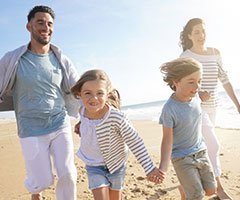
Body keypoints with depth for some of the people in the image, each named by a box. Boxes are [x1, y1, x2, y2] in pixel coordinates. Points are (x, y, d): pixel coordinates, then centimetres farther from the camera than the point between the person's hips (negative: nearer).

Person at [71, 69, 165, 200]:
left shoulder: (117, 118, -32)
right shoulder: (82, 112, -16)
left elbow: (135, 142, -23)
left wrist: (149, 168, -20)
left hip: (116, 164, -2)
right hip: (94, 166, 2)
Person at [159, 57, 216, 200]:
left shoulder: (195, 96, -8)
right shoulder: (169, 109, -26)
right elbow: (167, 139, -22)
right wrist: (163, 167, -28)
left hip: (201, 152, 6)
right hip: (182, 158, -6)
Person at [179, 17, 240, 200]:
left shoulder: (215, 53, 5)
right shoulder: (185, 56, -9)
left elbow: (224, 79, 5)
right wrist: (197, 94, -27)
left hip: (212, 106, 5)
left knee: (203, 144, 16)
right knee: (213, 144, -9)